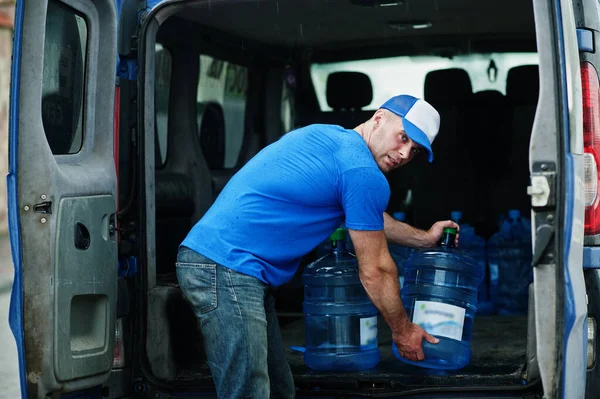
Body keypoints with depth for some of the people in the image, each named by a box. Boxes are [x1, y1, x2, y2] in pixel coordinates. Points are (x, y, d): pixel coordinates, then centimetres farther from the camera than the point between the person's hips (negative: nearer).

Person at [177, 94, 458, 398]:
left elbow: (367, 215, 36)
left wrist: (424, 238, 40)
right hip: (227, 268, -11)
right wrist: (402, 330, 13)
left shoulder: (326, 135, 18)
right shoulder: (364, 174, -11)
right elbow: (375, 272, -1)